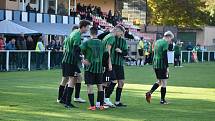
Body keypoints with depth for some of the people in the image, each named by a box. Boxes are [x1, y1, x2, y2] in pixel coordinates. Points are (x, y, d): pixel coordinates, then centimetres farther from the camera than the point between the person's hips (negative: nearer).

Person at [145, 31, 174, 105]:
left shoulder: (157, 42, 15)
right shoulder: (165, 43, -12)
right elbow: (165, 56, -17)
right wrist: (167, 67, -15)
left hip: (155, 64, 8)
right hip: (161, 65, -8)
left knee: (159, 81, 18)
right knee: (164, 82, 1)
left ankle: (150, 92, 2)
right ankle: (162, 100, 4)